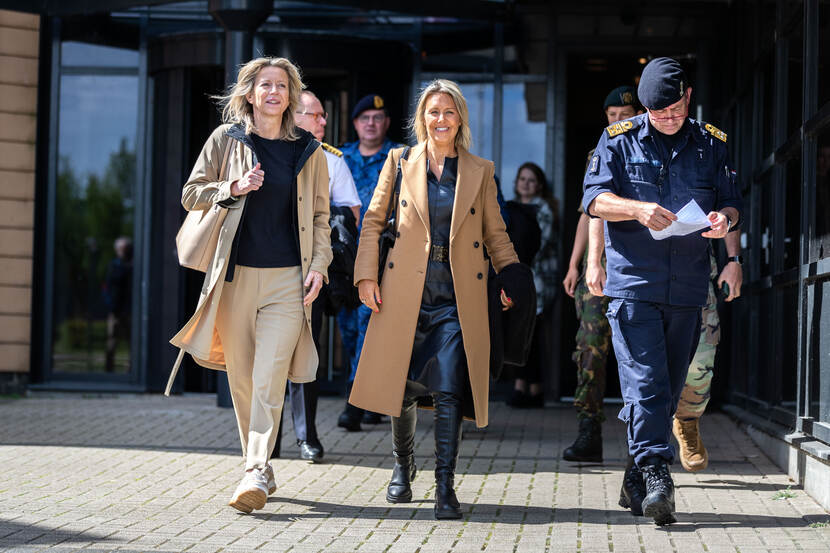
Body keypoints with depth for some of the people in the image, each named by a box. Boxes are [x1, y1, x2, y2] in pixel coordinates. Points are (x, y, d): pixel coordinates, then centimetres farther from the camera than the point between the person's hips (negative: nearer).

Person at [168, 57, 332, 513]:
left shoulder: (308, 150, 9)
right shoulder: (226, 138, 6)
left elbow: (319, 215, 13)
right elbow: (191, 194, 8)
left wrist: (319, 263, 1)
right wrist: (234, 188, -8)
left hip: (287, 278, -1)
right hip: (235, 275, 1)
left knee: (269, 380, -13)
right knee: (241, 381, 6)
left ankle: (255, 476, -16)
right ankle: (259, 468, 20)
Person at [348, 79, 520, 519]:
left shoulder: (480, 171, 9)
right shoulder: (400, 162, 7)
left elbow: (495, 233, 13)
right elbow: (373, 220, 8)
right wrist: (366, 275, -1)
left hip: (457, 296, 0)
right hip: (406, 291, 1)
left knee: (448, 392, -9)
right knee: (403, 387, 7)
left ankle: (445, 487, -5)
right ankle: (403, 466, 32)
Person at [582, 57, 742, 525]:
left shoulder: (711, 144, 12)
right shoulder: (619, 141, 5)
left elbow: (732, 202, 12)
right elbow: (594, 198, -2)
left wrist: (724, 218, -13)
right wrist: (638, 210, -20)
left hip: (688, 288, 3)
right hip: (633, 282, -3)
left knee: (669, 387, 7)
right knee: (645, 382, -13)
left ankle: (636, 478, 19)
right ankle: (656, 475, -17)